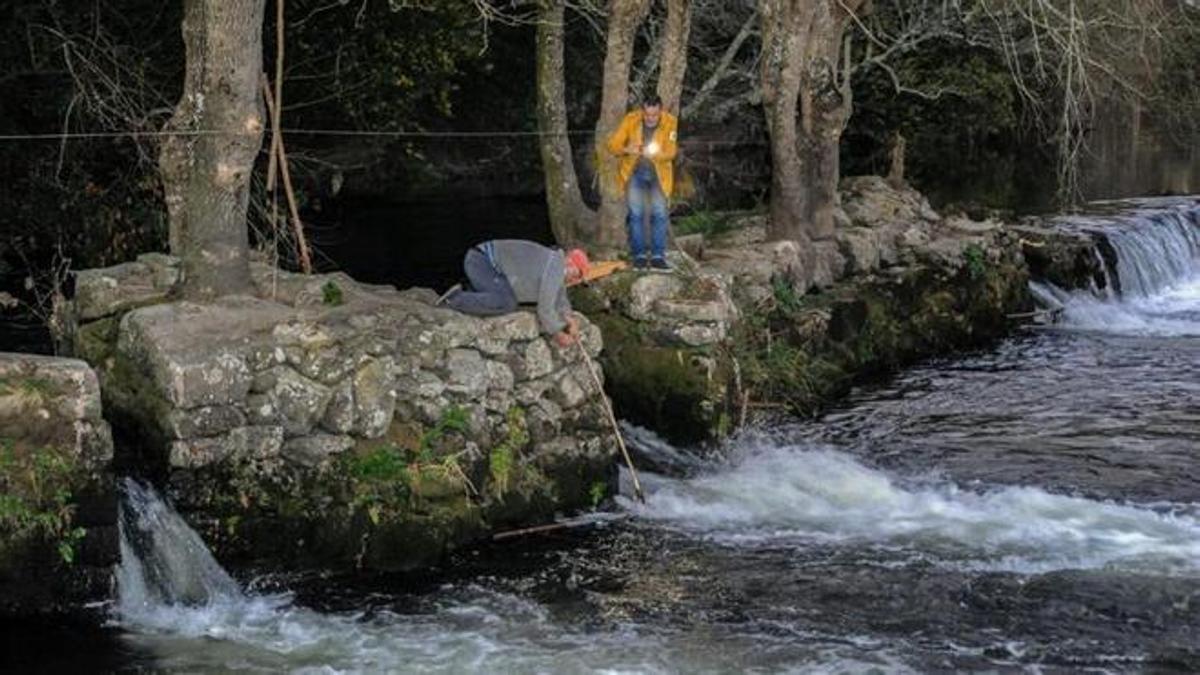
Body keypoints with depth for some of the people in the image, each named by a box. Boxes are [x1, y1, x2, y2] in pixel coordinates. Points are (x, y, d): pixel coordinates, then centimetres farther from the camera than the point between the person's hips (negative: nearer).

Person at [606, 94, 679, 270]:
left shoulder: (671, 123, -13)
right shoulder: (631, 120, -11)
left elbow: (671, 151, -19)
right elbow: (613, 144, -10)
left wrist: (655, 154, -39)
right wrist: (626, 150, -31)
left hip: (658, 173, 0)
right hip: (634, 172, 0)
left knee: (659, 214, -4)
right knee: (636, 213, -5)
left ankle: (658, 256, 3)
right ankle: (639, 255, 3)